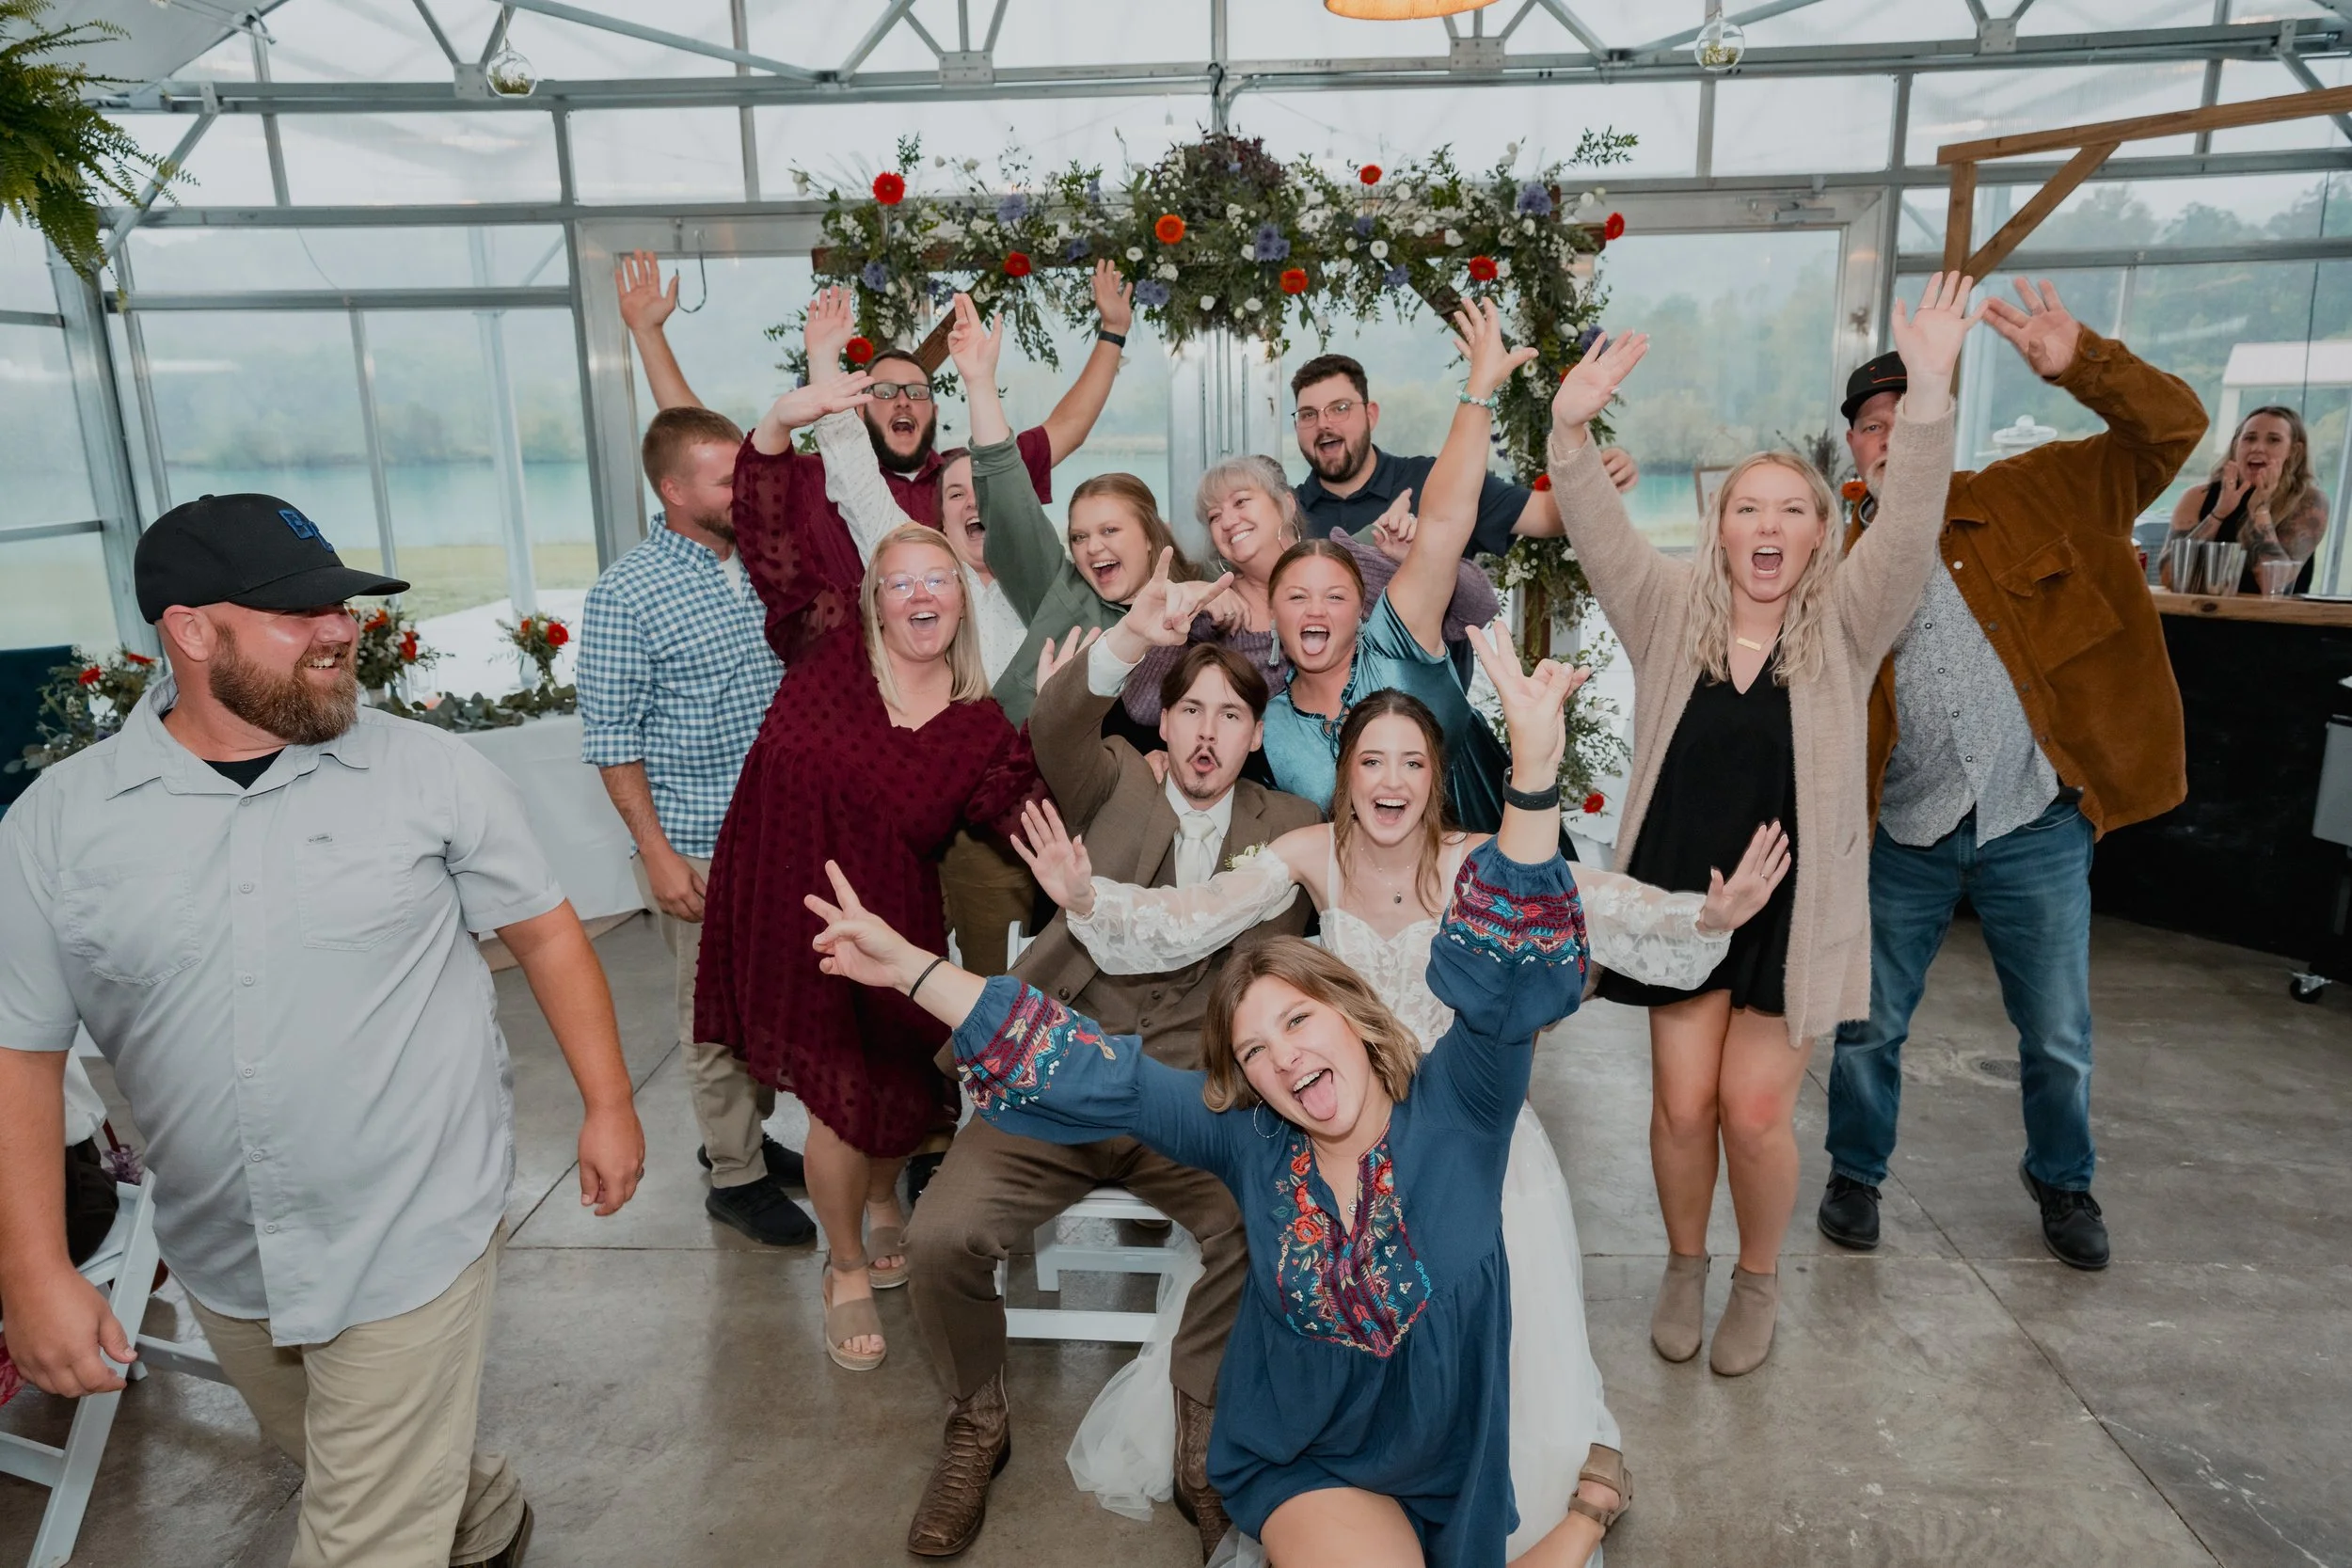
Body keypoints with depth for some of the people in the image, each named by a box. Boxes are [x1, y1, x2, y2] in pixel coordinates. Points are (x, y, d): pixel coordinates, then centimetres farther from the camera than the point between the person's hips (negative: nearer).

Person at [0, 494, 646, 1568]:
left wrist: (608, 1104, -2)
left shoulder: (435, 772, -10)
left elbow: (544, 930, -2)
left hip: (412, 1245, -3)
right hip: (223, 1269, 4)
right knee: (334, 1470, 27)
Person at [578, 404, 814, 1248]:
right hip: (700, 847, -6)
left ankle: (745, 1134, 35)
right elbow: (611, 737, -11)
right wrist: (658, 852, -14)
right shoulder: (626, 593, -11)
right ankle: (737, 1177, 20)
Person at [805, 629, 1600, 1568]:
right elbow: (1100, 1075, -10)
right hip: (1309, 1466, 0)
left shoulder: (1452, 1110, -15)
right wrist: (908, 967, -13)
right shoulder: (1248, 1139, -8)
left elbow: (1514, 973, -28)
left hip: (1462, 1468, 0)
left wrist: (1534, 770, -43)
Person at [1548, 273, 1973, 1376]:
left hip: (1795, 903, -1)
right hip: (1678, 890, 1)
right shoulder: (1671, 612, 0)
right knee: (1682, 1102, 6)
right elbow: (1600, 535, -11)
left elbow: (1910, 525, -16)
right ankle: (1685, 1266, 33)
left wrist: (1929, 392, -28)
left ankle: (1759, 1279, 30)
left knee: (1755, 1108, 3)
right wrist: (1570, 429, -26)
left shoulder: (1845, 625, -2)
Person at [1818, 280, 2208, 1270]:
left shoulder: (2032, 501, 0)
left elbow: (2172, 429, -7)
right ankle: (1855, 1175, 33)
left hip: (2036, 828, 0)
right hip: (1904, 837, 1)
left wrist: (2080, 363, -23)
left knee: (2058, 1036, 14)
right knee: (1868, 1025, 10)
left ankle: (2063, 1181, 40)